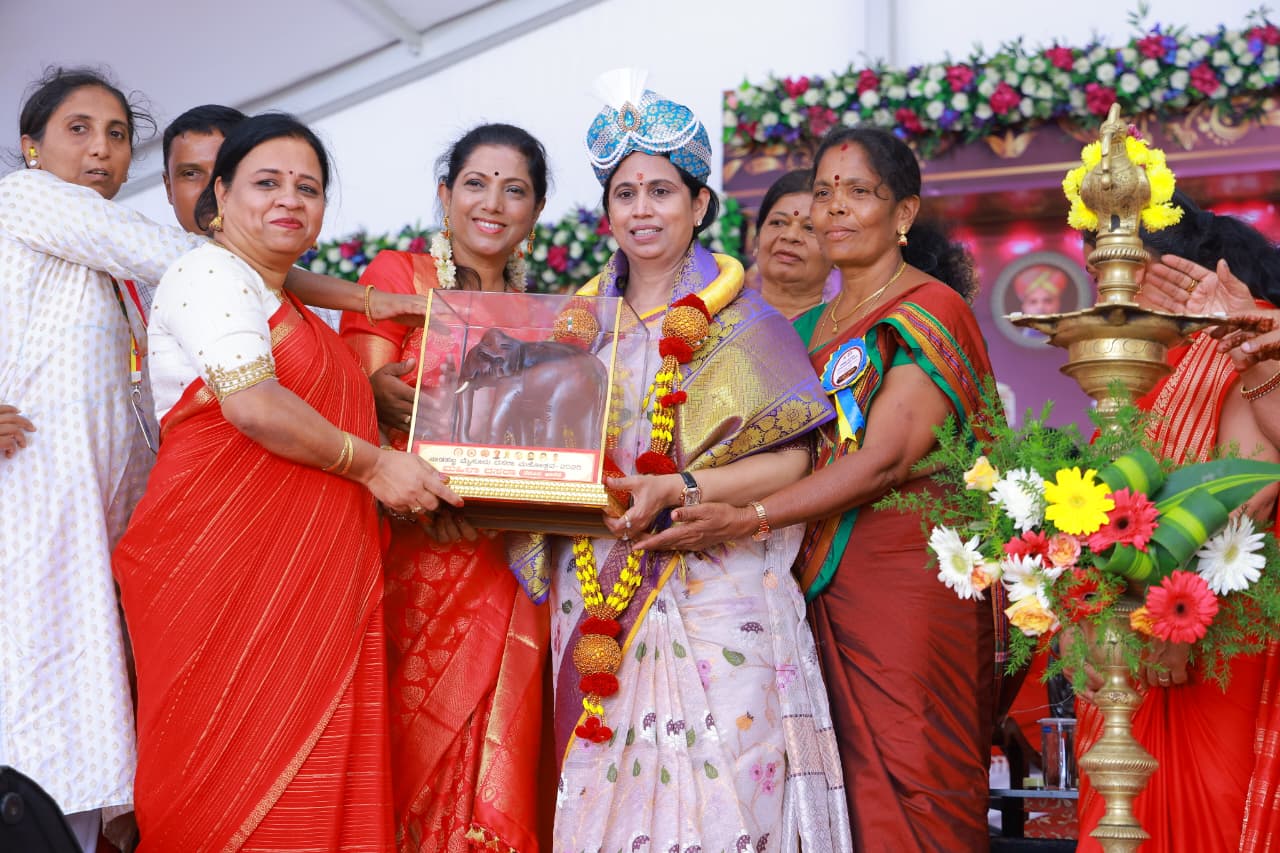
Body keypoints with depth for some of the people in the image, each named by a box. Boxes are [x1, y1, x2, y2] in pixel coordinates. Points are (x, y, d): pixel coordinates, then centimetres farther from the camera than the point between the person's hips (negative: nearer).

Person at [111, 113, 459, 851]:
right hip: (222, 564, -8)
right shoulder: (209, 273, -3)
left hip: (312, 580, 8)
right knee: (239, 781, -7)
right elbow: (251, 403, -16)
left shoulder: (297, 312, 24)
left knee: (318, 783, 2)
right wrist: (372, 463, -9)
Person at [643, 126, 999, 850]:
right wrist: (701, 500, -3)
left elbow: (884, 461, -15)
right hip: (829, 581, 6)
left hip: (909, 570, -6)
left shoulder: (931, 309, -3)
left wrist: (746, 519, -23)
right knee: (850, 781, 2)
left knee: (909, 778, -7)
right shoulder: (810, 328, 19)